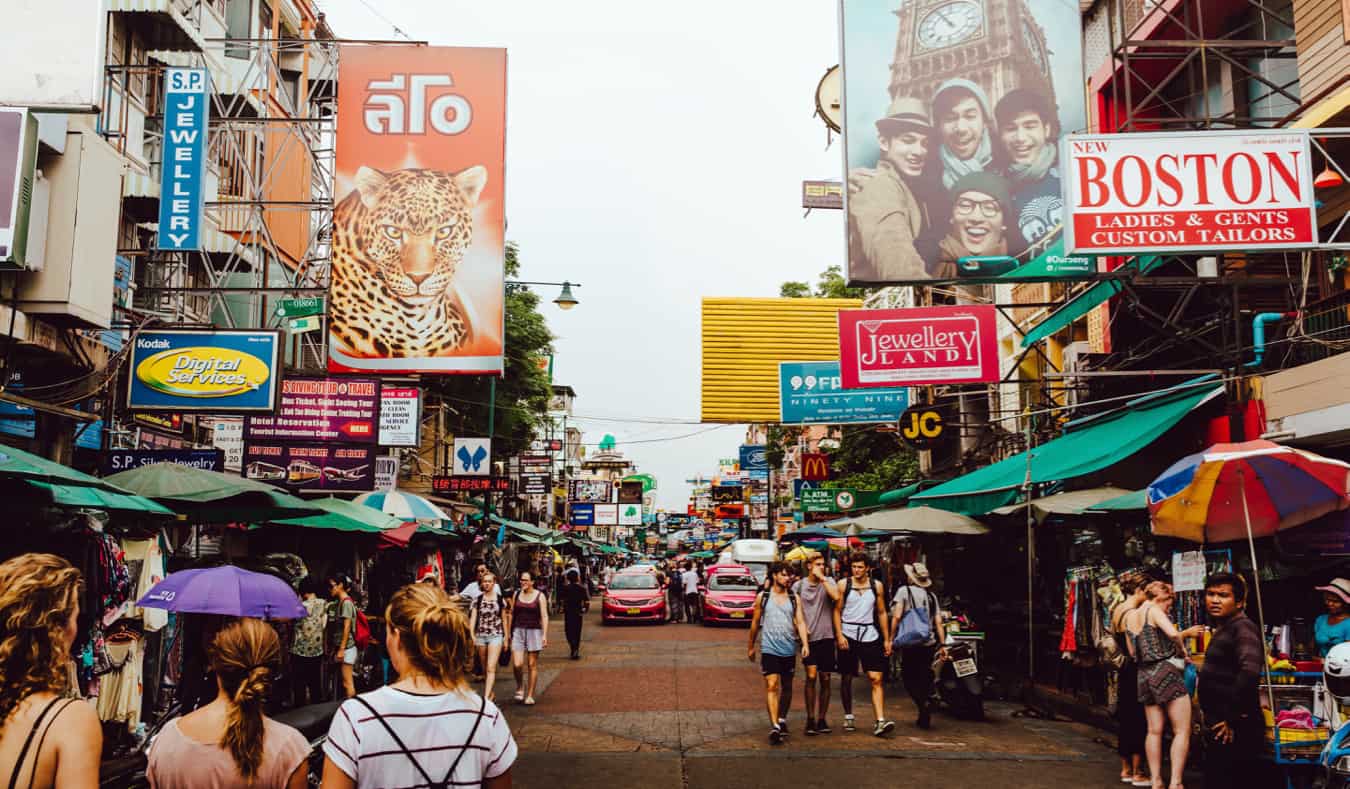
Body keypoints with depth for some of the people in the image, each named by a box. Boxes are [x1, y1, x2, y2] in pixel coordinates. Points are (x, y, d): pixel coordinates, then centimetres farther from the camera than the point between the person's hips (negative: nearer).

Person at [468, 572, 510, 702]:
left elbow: (504, 619, 10)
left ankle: (486, 697, -19)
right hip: (480, 635, 2)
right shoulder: (477, 600, 4)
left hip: (496, 635, -2)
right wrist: (472, 635, -15)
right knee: (484, 669, 12)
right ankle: (491, 693, 28)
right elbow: (472, 618, -2)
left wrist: (506, 637, 10)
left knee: (491, 668, -14)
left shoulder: (500, 599, 3)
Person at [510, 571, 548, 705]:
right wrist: (509, 632, 10)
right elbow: (512, 613, 13)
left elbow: (544, 617, -3)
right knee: (517, 664, -10)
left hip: (534, 632, -2)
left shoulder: (540, 596, -1)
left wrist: (545, 635, -11)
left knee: (532, 665, 2)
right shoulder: (516, 594, 8)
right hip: (518, 631, 2)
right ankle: (520, 687, 16)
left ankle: (530, 695, 11)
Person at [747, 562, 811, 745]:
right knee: (772, 686, -13)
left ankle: (782, 719, 32)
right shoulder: (763, 597, 2)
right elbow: (755, 623, 10)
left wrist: (805, 644, -12)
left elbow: (800, 622, 1)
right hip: (769, 648, -3)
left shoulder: (794, 597, 7)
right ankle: (774, 726, -18)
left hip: (789, 649, 3)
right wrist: (751, 646, 14)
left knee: (787, 687, 14)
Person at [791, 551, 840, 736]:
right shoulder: (798, 586, 5)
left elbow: (836, 597, -18)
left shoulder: (829, 581, 3)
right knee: (811, 676, -13)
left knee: (825, 679, 7)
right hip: (808, 638, -1)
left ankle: (821, 720, 18)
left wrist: (822, 578, -13)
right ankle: (810, 719, -3)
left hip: (826, 637, 1)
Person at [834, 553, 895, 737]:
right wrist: (840, 635, -10)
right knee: (846, 678, 6)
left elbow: (882, 613, 12)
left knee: (876, 679, -8)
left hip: (870, 635, 1)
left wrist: (887, 639, 9)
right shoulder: (844, 585, 1)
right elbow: (837, 611, 1)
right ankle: (848, 717, 21)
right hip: (848, 634, -1)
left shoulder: (876, 586, 7)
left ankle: (880, 722, -13)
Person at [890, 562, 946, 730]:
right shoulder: (931, 595, 12)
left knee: (908, 676, 8)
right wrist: (942, 644, 10)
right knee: (925, 677, 12)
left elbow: (896, 617, -10)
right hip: (929, 643, 4)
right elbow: (938, 622, 8)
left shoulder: (904, 591, -1)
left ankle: (923, 703, -16)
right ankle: (925, 718, 12)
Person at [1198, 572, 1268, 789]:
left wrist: (1233, 718, -26)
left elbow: (1250, 671, -33)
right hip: (1220, 729, 10)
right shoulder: (1223, 628, 16)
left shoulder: (1242, 628, -16)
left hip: (1234, 731, -10)